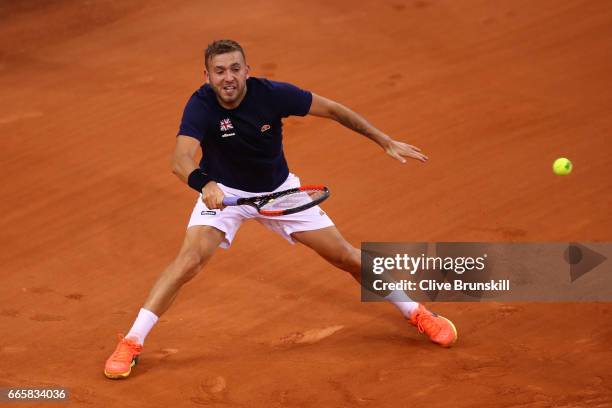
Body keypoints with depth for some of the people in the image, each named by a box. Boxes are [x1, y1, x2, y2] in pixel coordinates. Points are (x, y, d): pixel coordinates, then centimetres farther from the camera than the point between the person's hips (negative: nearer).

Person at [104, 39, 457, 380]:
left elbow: (332, 110, -12)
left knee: (345, 256, 2)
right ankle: (132, 343, -16)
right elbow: (181, 159, -44)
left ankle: (416, 313, 22)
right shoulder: (201, 105, -29)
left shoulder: (273, 94, -25)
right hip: (223, 191, -2)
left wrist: (386, 142, -9)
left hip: (279, 190, 2)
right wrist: (204, 183, -66)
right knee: (191, 258, -24)